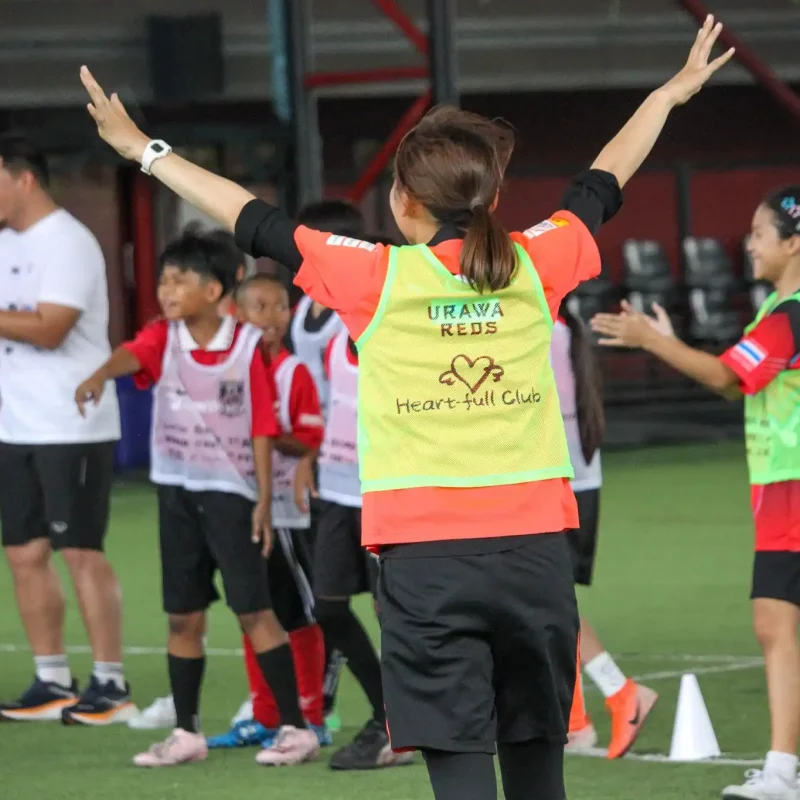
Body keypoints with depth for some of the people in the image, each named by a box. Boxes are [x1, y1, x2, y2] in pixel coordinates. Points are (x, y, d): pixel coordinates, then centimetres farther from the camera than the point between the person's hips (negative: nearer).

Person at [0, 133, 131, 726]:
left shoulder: (67, 243, -13)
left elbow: (48, 329, -23)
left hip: (71, 428, -8)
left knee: (82, 553, -5)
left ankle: (111, 684, 0)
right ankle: (52, 682, 14)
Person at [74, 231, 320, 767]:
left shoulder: (249, 346, -8)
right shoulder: (164, 338, -1)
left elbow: (262, 428, -6)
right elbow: (132, 355, -25)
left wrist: (264, 500, -8)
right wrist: (99, 376, -47)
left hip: (231, 491, -4)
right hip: (177, 489, 4)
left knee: (254, 610, -6)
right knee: (183, 616, 9)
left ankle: (297, 728, -1)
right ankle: (187, 733, 18)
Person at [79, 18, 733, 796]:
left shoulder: (375, 278, -3)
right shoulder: (535, 266, 5)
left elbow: (254, 221, 6)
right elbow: (603, 184, 22)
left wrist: (145, 150, 19)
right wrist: (671, 91, 39)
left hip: (426, 561, -3)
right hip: (535, 550, 3)